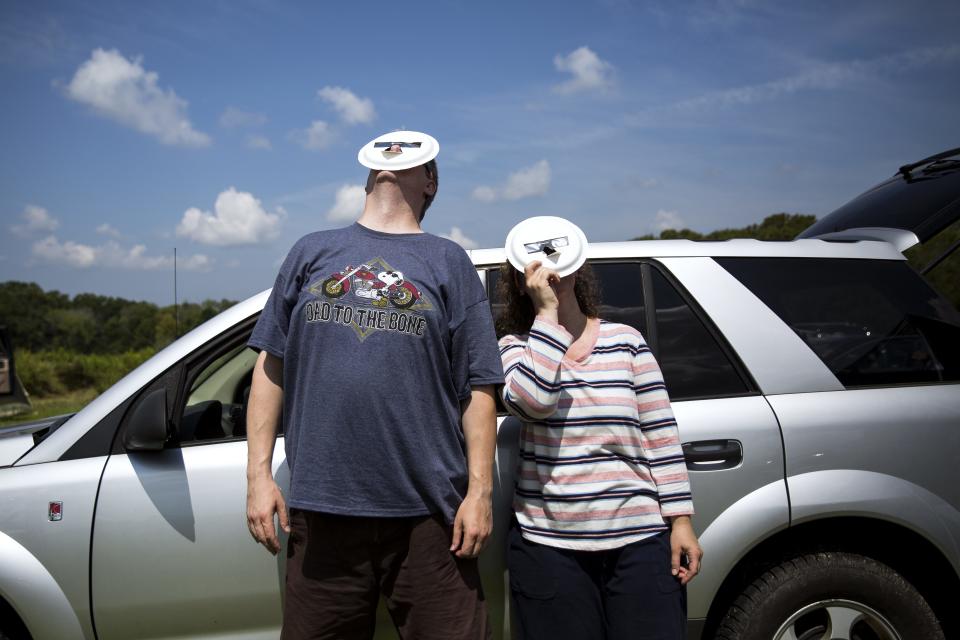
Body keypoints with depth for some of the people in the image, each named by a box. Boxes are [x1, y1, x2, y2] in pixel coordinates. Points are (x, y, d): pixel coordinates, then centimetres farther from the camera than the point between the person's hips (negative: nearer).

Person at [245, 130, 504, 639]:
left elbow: (478, 387, 2)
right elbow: (272, 366, 10)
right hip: (320, 508, 2)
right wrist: (259, 474, 4)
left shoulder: (448, 262, 7)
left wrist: (480, 490, -5)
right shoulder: (312, 252, 13)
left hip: (427, 510, -1)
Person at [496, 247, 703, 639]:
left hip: (641, 539, 1)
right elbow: (530, 401, -19)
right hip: (549, 546, 0)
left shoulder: (626, 340, 5)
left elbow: (661, 435, 4)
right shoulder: (515, 345, 4)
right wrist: (546, 311, -14)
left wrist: (680, 520, 0)